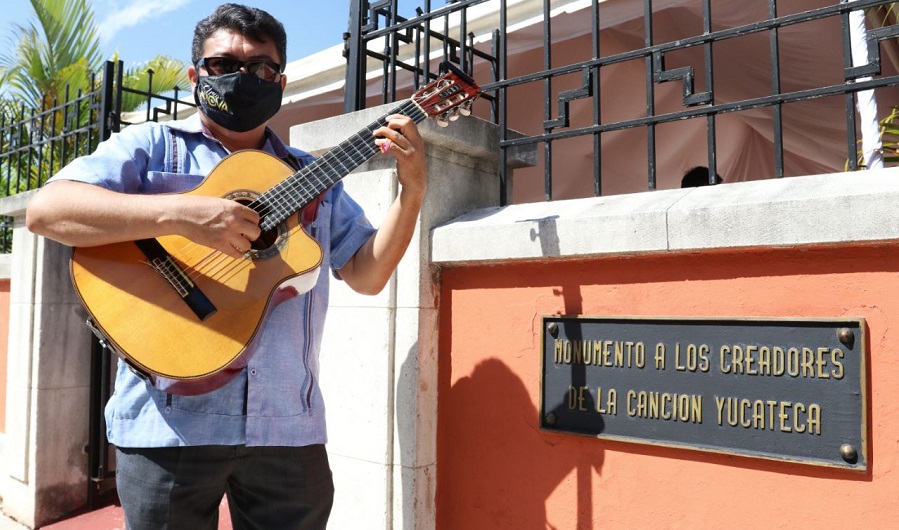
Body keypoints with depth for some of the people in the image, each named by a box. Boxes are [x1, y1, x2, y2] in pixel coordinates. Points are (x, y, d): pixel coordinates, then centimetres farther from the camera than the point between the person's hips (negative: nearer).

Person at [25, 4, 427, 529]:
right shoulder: (152, 146, 4)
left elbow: (368, 275, 9)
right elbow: (45, 209, -11)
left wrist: (413, 190, -4)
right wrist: (181, 213, -23)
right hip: (170, 422, -2)